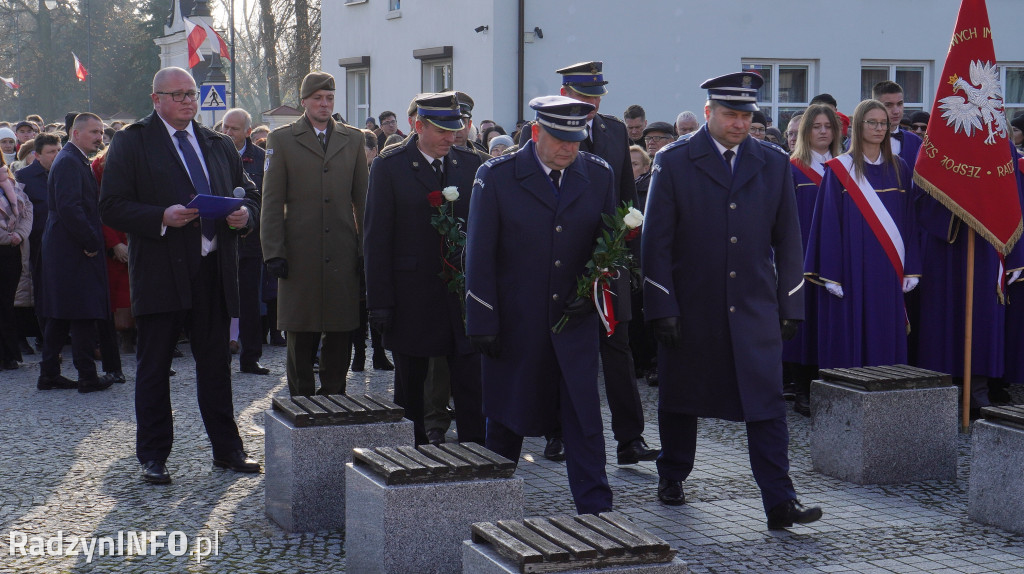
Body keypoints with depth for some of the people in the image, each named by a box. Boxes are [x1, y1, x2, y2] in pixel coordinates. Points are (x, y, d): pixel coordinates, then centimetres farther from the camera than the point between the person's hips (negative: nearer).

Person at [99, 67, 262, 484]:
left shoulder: (219, 145, 16)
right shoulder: (132, 142, 0)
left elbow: (249, 194, 22)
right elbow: (111, 206, -6)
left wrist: (245, 214, -2)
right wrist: (161, 217, -20)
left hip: (213, 271, 4)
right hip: (161, 272, -4)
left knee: (216, 363, 11)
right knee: (153, 367, 3)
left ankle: (227, 449, 20)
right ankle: (153, 457, 12)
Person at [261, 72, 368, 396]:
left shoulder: (353, 139, 12)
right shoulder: (282, 140, 5)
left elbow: (362, 199, 12)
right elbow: (271, 202, 1)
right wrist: (273, 252, -6)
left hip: (343, 256, 2)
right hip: (300, 255, -2)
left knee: (340, 334, 4)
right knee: (300, 335, 4)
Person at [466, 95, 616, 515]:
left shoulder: (600, 176, 2)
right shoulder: (496, 177, -6)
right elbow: (479, 256, -5)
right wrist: (483, 323, -8)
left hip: (575, 318, 1)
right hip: (516, 321, -1)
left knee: (584, 414, -3)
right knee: (506, 414, 12)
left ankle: (595, 508, 2)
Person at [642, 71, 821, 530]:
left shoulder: (773, 163, 6)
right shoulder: (674, 161, -3)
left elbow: (787, 239, 9)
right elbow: (656, 240, -4)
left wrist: (790, 306, 5)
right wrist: (662, 307, -10)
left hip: (755, 308, 1)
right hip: (691, 307, -1)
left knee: (767, 405, -6)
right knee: (680, 399, 14)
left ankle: (780, 502, -6)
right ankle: (671, 477, 34)